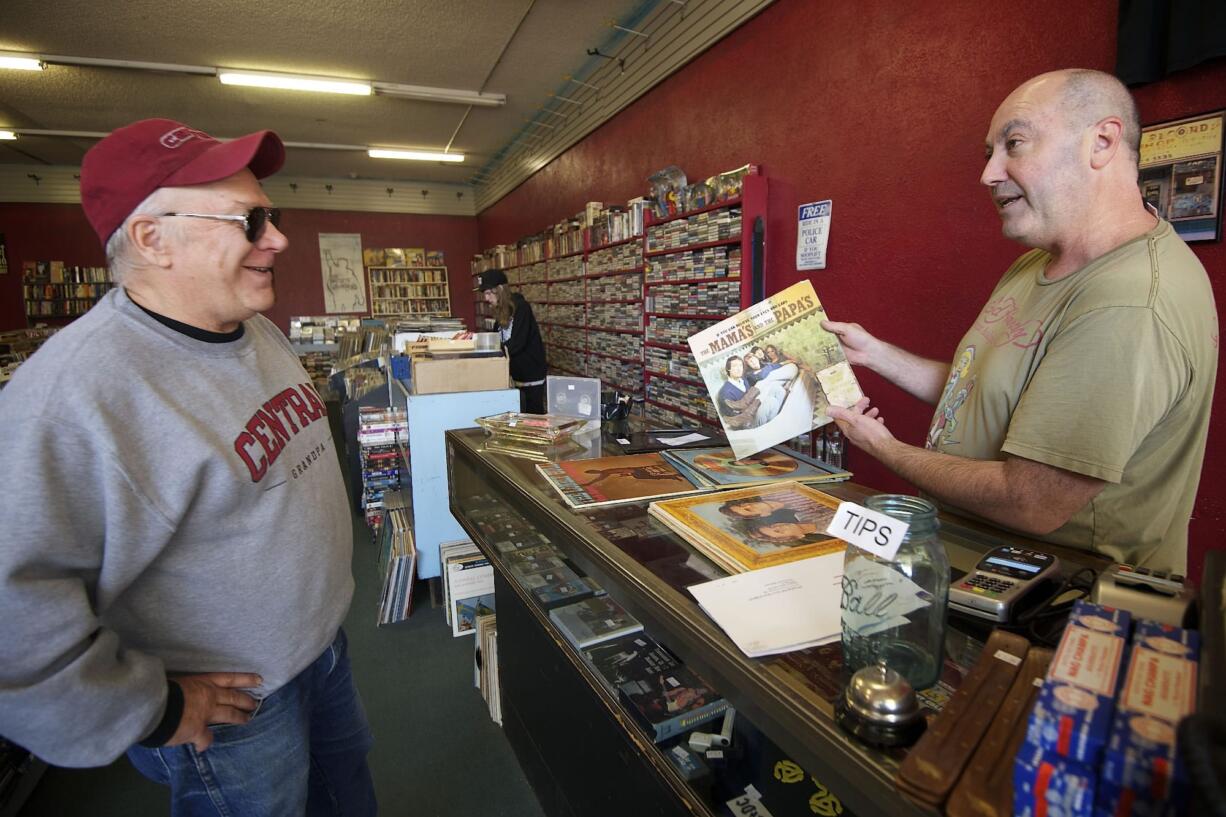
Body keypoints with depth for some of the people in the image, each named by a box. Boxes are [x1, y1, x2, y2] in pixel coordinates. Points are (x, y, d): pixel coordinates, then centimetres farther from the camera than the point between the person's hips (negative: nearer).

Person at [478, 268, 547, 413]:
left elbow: (517, 343, -24)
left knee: (533, 413, 0)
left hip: (531, 372, -8)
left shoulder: (521, 307, -16)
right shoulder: (501, 311, 9)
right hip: (515, 372, 8)